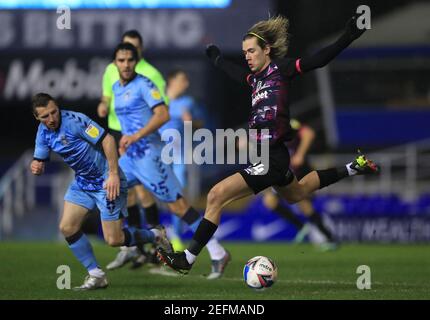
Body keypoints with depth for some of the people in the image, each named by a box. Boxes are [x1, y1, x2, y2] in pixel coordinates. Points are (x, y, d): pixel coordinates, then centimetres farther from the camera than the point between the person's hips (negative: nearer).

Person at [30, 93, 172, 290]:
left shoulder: (74, 120, -24)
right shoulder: (43, 133, 0)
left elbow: (107, 140, -26)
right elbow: (40, 161, 7)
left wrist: (113, 174, -28)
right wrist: (35, 167, -18)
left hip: (106, 182, -8)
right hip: (82, 183, 8)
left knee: (113, 240, -8)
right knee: (67, 227, -5)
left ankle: (155, 236, 19)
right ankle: (96, 275, 7)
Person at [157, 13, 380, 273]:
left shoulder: (280, 69, -9)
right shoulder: (255, 77, 11)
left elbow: (318, 60, -16)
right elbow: (234, 72, 34)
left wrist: (348, 38, -26)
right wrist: (216, 58, 50)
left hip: (272, 158, -10)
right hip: (266, 155, 10)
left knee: (217, 196, -14)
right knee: (296, 194, 36)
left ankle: (188, 259, -10)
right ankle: (352, 169, 47)